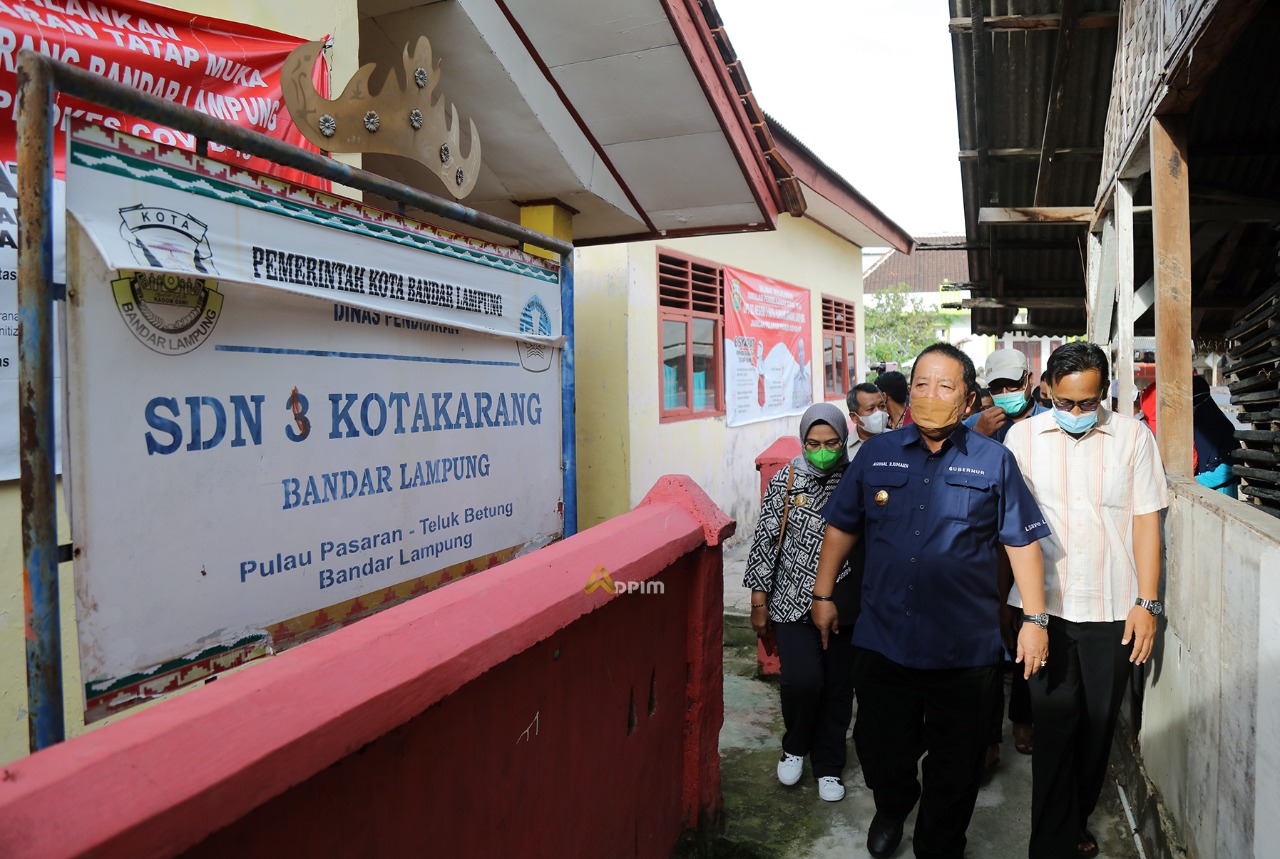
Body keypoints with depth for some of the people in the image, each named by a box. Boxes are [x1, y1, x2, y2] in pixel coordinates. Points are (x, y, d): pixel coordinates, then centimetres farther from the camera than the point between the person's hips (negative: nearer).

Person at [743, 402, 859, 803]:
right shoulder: (785, 481, -3)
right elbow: (765, 541, 0)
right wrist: (759, 601, 0)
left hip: (842, 601, 2)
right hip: (792, 601, -2)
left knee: (838, 686, 9)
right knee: (803, 679, -13)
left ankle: (828, 766, 31)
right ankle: (794, 746, 18)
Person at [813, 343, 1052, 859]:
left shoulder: (994, 462, -2)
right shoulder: (876, 454, 2)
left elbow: (1022, 541, 2)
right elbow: (842, 526, 9)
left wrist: (1034, 619, -1)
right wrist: (822, 595, 10)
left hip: (965, 647, -1)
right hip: (881, 638, 2)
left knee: (955, 763, 14)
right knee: (879, 746, 18)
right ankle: (892, 808, 51)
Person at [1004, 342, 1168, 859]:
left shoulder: (1133, 437, 1)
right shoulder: (1023, 436, 0)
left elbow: (1146, 521, 2)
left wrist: (1147, 603, -2)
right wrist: (1023, 605, 1)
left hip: (1114, 609, 1)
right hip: (1046, 606, -1)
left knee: (1099, 721, 13)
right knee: (1055, 723, 1)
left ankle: (1077, 816, 35)